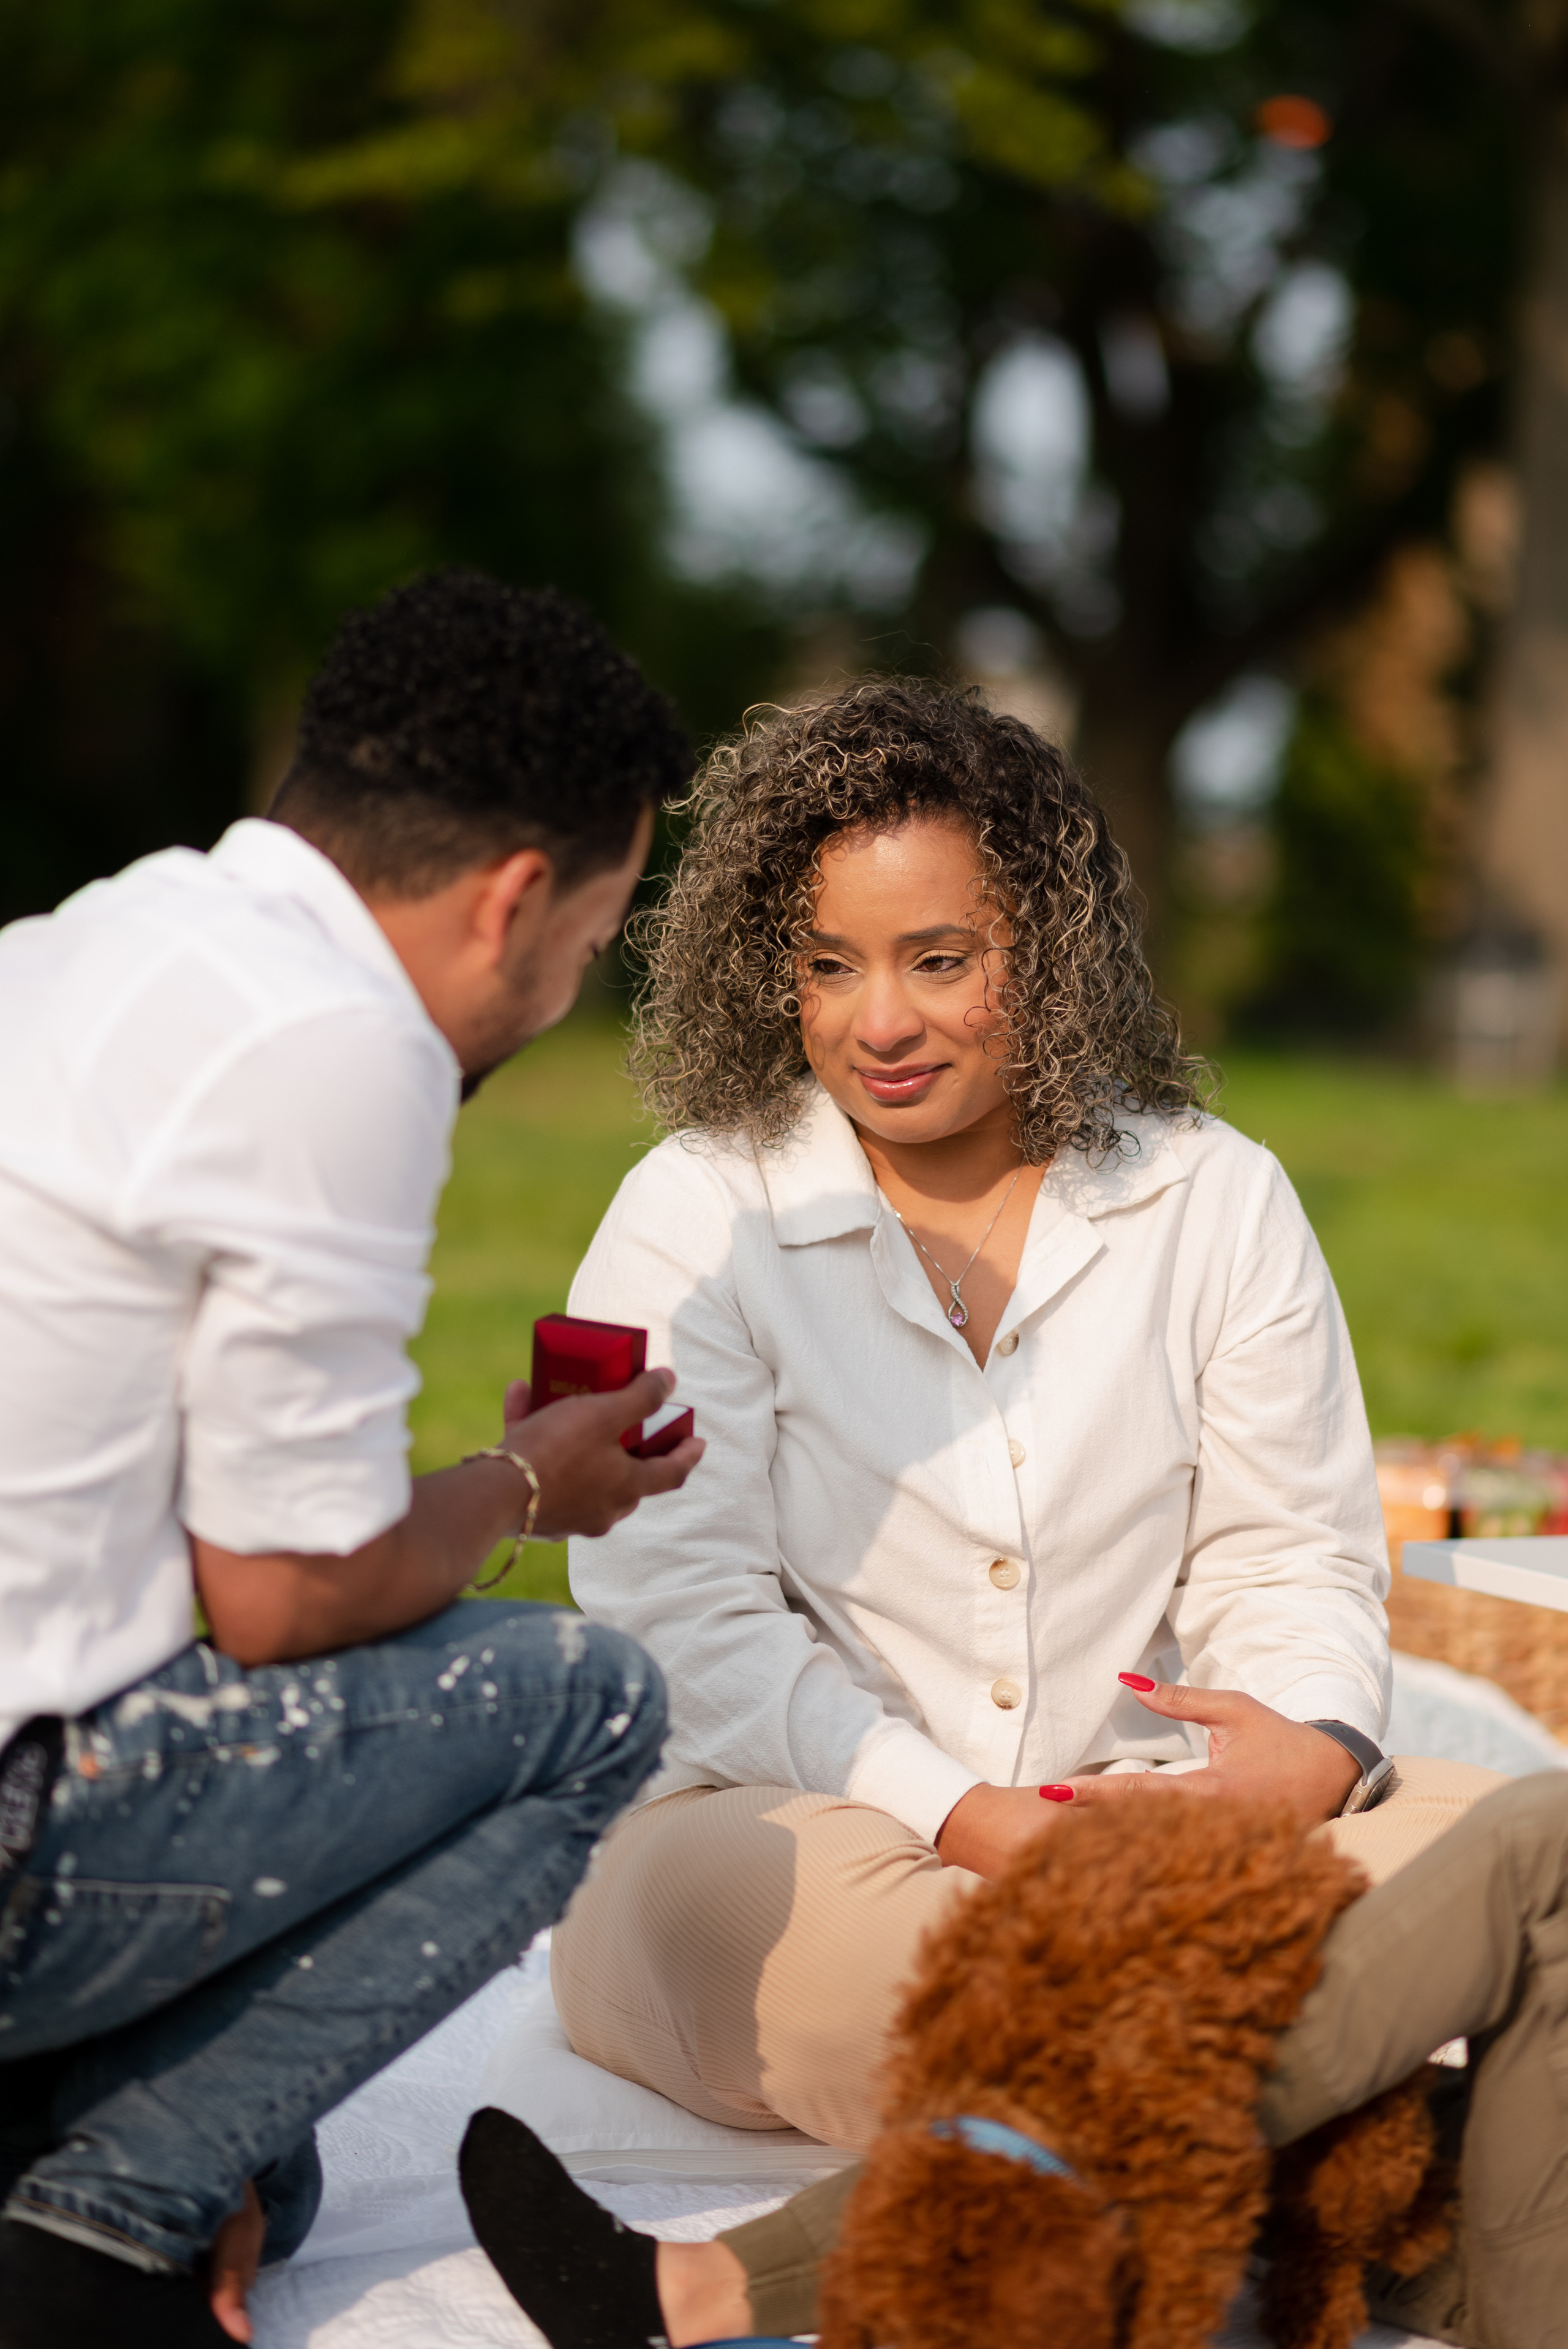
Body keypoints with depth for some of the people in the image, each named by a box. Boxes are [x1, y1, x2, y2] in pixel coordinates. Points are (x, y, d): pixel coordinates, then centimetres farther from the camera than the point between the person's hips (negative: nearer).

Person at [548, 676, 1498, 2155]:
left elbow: (1286, 1555, 10)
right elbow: (684, 1617, -7)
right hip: (789, 1818, -3)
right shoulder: (693, 1220, 1)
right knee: (808, 1914, -39)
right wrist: (962, 1819, -21)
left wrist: (1313, 1747, -15)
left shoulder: (1217, 1201, 10)